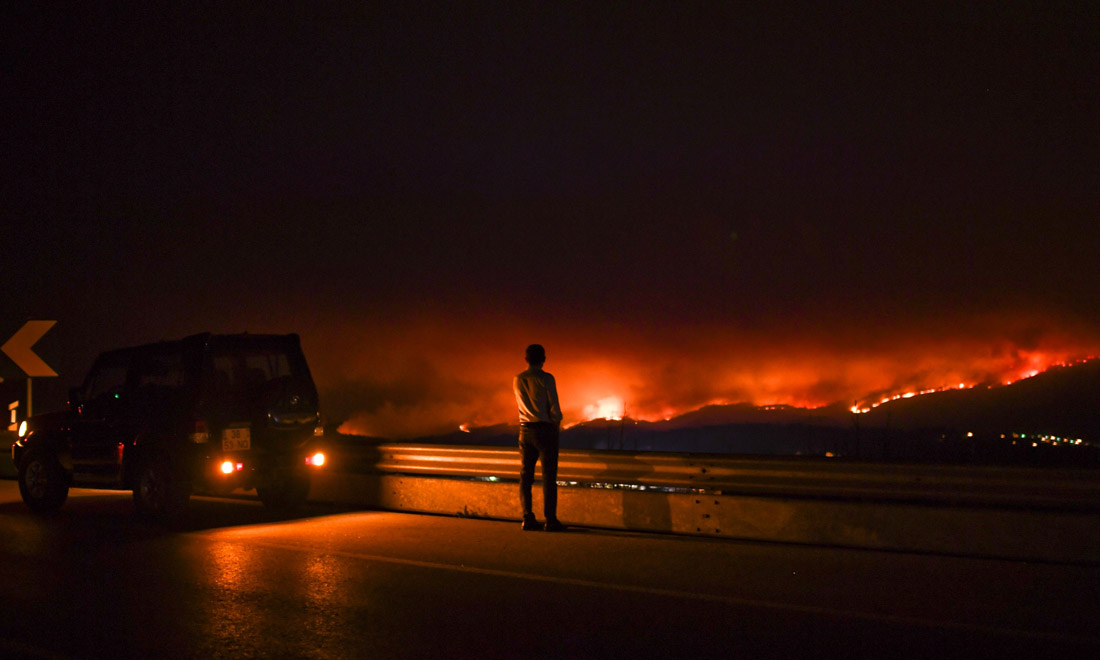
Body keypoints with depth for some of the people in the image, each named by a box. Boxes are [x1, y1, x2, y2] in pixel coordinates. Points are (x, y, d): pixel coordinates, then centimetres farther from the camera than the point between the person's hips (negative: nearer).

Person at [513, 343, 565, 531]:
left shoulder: (517, 380, 7)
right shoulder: (546, 378, -9)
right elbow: (554, 408, -10)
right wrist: (556, 425, 6)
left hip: (525, 430, 5)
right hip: (545, 429, -5)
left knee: (526, 475, 7)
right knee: (549, 475, -3)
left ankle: (528, 518, 3)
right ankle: (550, 520, -7)